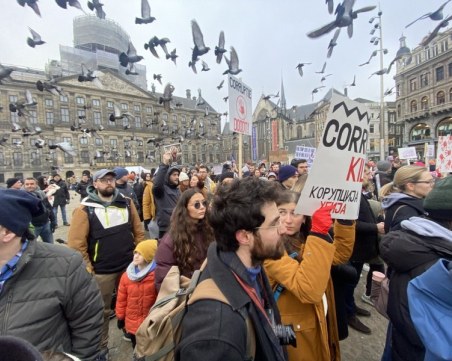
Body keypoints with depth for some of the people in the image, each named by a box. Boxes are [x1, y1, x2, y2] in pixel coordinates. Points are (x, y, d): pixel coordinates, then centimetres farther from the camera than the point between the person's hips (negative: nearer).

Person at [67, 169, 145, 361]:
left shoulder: (126, 203, -1)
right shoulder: (85, 209, -12)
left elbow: (138, 231, 4)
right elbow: (76, 244, -14)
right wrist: (87, 270, -12)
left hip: (129, 265, 4)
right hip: (101, 271, -3)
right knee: (102, 311, 16)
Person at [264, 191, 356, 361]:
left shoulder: (305, 240, 0)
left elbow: (341, 254, -2)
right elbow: (308, 290, -36)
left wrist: (345, 218, -16)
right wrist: (319, 232, -40)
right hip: (295, 332, -7)